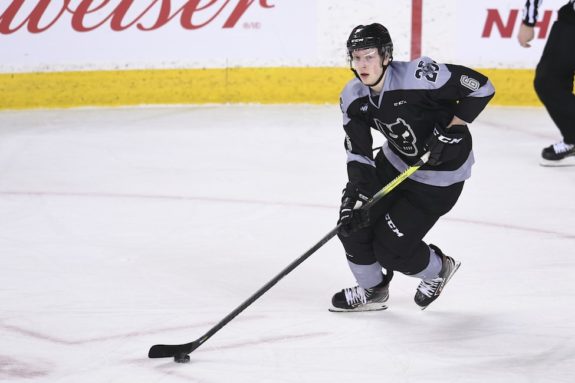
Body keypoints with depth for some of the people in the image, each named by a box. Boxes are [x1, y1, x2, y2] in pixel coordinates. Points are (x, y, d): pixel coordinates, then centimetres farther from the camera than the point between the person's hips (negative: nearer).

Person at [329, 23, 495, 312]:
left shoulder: (418, 76, -31)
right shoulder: (353, 97, -10)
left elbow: (480, 87, -24)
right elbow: (358, 153, -9)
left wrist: (451, 130, -25)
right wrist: (355, 193, -23)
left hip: (440, 173, -7)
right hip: (395, 163, 7)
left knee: (391, 248, -7)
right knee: (354, 222, -3)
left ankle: (438, 269, 26)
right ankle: (372, 291, 24)